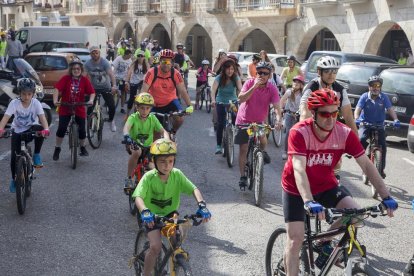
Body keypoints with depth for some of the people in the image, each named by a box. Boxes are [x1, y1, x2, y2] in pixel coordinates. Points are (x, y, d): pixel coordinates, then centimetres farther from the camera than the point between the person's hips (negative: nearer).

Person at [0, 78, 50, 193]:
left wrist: (46, 129, -47)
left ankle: (36, 155, -14)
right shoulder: (14, 103, -16)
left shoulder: (36, 103, -15)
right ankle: (14, 179, 14)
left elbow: (42, 117, -26)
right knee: (14, 156, -10)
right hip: (17, 132, 1)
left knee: (40, 130, -35)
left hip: (31, 131, -1)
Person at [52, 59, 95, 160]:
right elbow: (57, 89, -12)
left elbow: (92, 92, -5)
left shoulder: (85, 80, -3)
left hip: (80, 109, 1)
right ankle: (57, 149, 9)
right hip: (65, 108, -1)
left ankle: (83, 148, 27)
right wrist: (55, 100, -26)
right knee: (62, 128, -9)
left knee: (82, 130, 1)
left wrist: (91, 100, -24)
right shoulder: (65, 79, -6)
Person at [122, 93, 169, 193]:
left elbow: (163, 131, -10)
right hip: (135, 145, -3)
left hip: (148, 147, 3)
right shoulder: (133, 117, -13)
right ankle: (128, 179, -21)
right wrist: (126, 136, -56)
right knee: (137, 152, -37)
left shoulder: (152, 118, -5)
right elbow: (126, 126, -33)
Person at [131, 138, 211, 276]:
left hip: (171, 214, 3)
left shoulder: (177, 174, -14)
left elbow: (194, 189, -20)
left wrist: (201, 204, -39)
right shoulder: (149, 177, -21)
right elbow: (138, 197, -31)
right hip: (153, 216, -3)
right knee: (156, 247, -20)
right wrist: (145, 212, -51)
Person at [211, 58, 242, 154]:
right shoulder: (219, 78, -16)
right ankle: (219, 145, -4)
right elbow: (213, 90, -30)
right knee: (220, 124, -13)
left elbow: (240, 89, -28)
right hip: (221, 103, -1)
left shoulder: (236, 78, -13)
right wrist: (213, 100, -50)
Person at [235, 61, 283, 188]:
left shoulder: (272, 89, -14)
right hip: (244, 120, -1)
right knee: (243, 149, -1)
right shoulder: (250, 83, -13)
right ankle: (243, 176, 12)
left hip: (259, 121, 1)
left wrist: (278, 120, -42)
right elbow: (241, 99, -26)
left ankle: (263, 151, 12)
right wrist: (254, 86, -34)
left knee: (262, 138, -25)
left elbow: (276, 106, -24)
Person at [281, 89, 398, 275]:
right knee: (296, 238, -8)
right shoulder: (299, 132, -28)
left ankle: (324, 243, 7)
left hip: (325, 185, 3)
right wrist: (309, 202, -52)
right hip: (296, 189, -3)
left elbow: (366, 165, -17)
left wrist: (386, 197, -25)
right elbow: (299, 170, -38)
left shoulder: (345, 133, -19)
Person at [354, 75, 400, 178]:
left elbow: (390, 109, -11)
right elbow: (358, 109, -15)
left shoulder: (383, 97, -5)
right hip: (365, 124, -1)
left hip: (379, 125, 1)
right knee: (361, 139, -29)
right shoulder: (365, 97, -8)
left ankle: (381, 169, 4)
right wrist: (356, 119, -35)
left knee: (383, 145, -10)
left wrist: (395, 120, -29)